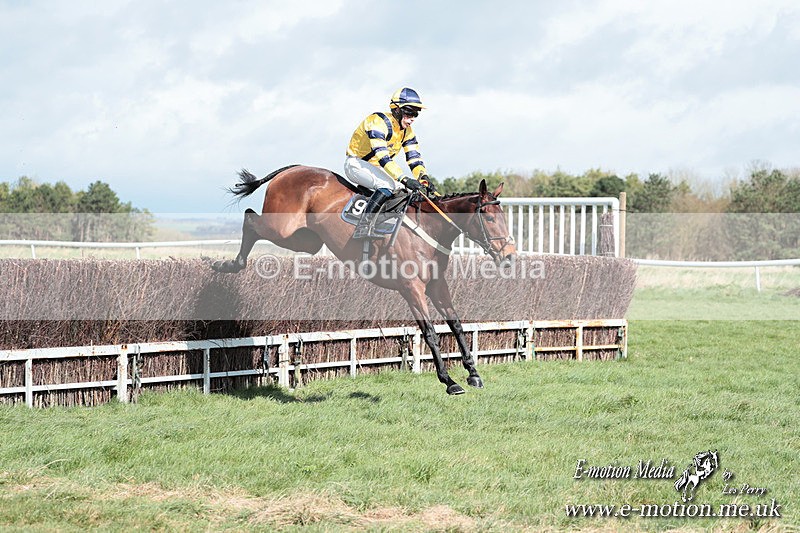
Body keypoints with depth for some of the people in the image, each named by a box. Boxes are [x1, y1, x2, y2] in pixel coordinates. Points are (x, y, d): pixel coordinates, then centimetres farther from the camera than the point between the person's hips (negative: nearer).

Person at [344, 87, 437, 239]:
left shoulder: (407, 131, 2)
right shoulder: (377, 122, -26)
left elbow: (414, 159, 0)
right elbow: (382, 156, -36)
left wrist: (424, 179, -21)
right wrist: (404, 179, -45)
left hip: (376, 168, 9)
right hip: (356, 164, -9)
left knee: (412, 189, -3)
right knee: (389, 185, -34)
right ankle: (361, 229, -39)